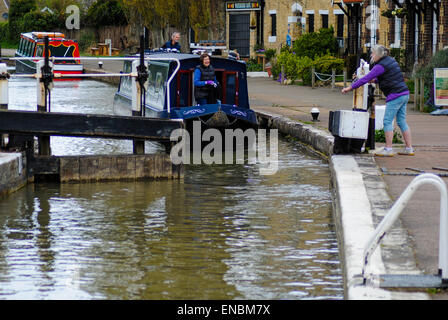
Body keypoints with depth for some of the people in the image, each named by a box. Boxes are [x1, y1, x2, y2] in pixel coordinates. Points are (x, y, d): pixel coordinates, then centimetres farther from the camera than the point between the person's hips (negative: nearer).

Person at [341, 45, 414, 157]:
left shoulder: (380, 66, -12)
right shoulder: (391, 60, 16)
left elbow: (365, 79, -13)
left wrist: (350, 87, -8)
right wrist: (375, 80, 18)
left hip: (395, 95, -9)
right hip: (404, 94, 9)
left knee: (387, 121, -6)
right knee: (402, 121, 12)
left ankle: (388, 149, -7)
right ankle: (409, 148, 11)